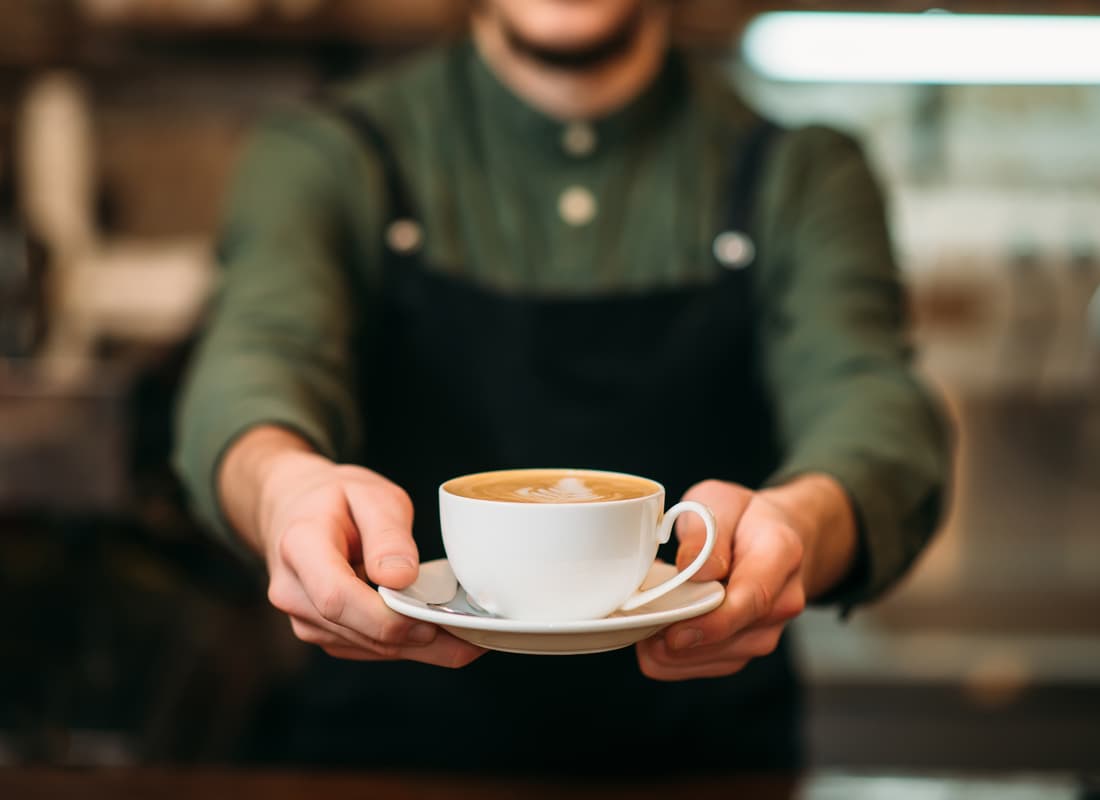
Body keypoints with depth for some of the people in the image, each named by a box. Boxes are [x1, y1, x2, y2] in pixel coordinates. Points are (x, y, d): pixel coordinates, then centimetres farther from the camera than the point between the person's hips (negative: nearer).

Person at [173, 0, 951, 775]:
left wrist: (806, 521, -35)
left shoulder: (800, 177, 7)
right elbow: (261, 356, -12)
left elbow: (874, 401, -10)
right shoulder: (327, 156, 7)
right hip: (379, 748, 0)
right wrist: (280, 481, -38)